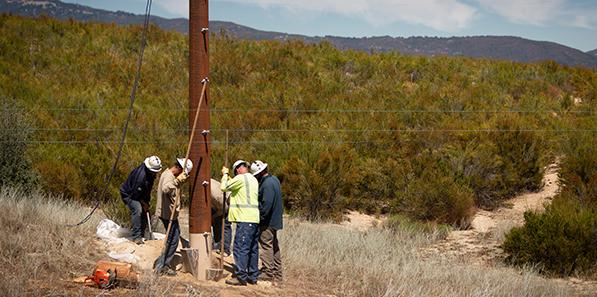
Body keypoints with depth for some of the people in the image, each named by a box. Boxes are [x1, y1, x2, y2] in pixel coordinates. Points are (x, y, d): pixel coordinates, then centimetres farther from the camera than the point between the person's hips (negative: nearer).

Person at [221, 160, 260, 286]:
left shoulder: (241, 178, -7)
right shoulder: (253, 179, 22)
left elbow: (224, 187, -2)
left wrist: (225, 174, 12)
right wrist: (227, 176, 30)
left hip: (245, 219, -10)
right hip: (255, 219, 10)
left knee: (241, 248, -8)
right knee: (253, 249, 12)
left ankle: (241, 277, -10)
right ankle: (253, 276, 16)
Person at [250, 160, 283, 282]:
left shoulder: (267, 184, -20)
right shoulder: (274, 179, 12)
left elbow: (266, 204, -24)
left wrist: (259, 217, -18)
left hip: (267, 222, -10)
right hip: (275, 220, 10)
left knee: (266, 245, -5)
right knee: (274, 246, 15)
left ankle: (268, 273, -2)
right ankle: (277, 273, 22)